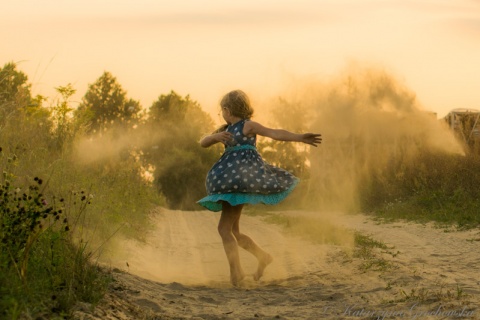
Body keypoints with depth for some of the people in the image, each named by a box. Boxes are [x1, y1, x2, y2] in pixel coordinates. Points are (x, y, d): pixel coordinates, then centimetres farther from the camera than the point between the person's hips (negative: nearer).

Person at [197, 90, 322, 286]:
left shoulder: (248, 126, -3)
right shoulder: (226, 129, 20)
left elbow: (275, 133, -13)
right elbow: (203, 143, 12)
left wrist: (301, 138, -26)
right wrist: (216, 136, -11)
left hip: (243, 178, -9)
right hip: (230, 181, 9)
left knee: (224, 228, -14)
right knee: (232, 232, 13)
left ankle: (236, 271, -15)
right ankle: (263, 257, 25)